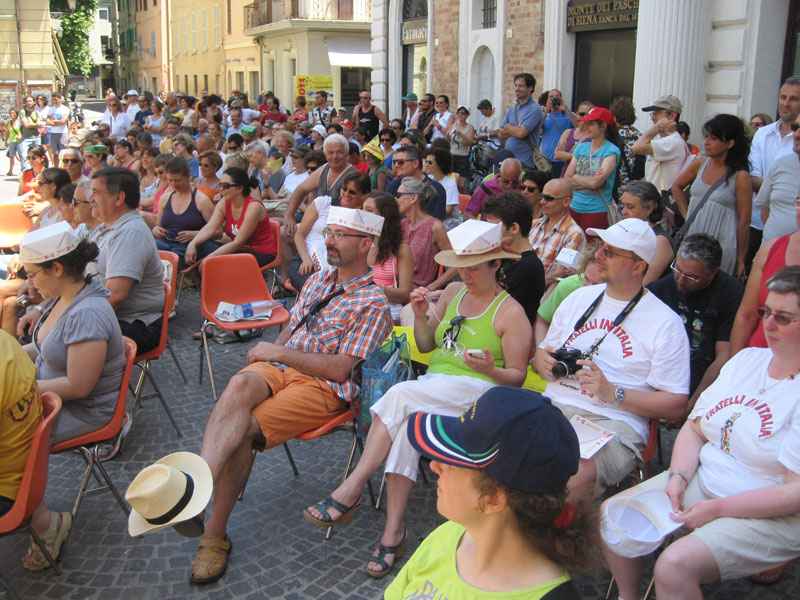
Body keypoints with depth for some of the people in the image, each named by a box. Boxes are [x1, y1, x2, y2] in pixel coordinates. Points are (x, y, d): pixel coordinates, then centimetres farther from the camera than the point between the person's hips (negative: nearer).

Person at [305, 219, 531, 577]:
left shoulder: (510, 312, 0)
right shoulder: (453, 292, 18)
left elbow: (516, 376, -1)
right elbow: (426, 346, 22)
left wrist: (489, 370, -23)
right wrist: (420, 316, 3)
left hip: (479, 390, -5)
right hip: (433, 384, 5)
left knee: (400, 395, -32)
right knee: (407, 422, -32)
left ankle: (350, 492, -29)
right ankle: (394, 528, -27)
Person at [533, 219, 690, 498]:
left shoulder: (665, 324, 2)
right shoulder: (579, 298, 20)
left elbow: (676, 406, -1)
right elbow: (543, 352, 28)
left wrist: (613, 393, -13)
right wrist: (543, 362, 3)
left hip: (613, 422, -5)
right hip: (553, 407, 5)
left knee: (570, 479, -37)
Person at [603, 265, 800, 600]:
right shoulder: (747, 359, 7)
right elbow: (695, 427, 10)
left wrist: (717, 509, -19)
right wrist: (679, 476, -7)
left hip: (771, 516, -7)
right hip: (701, 481, 8)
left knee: (674, 566, -28)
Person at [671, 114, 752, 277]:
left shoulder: (740, 176, -10)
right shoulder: (699, 165, 4)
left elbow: (744, 222, -7)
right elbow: (677, 186, 23)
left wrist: (740, 260, -5)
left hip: (721, 247, -5)